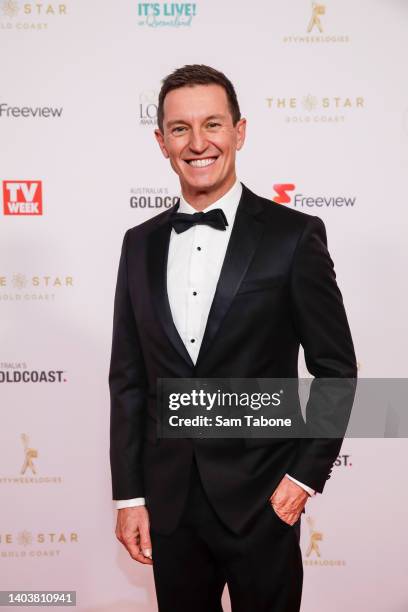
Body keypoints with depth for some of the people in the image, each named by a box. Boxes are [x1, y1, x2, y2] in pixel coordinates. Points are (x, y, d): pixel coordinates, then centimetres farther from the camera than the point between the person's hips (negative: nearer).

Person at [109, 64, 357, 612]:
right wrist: (129, 495, 4)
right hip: (169, 502, 4)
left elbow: (336, 370, -4)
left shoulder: (293, 236, -8)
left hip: (261, 500, -3)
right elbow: (128, 378, 5)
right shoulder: (141, 243, 3)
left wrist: (307, 475, -8)